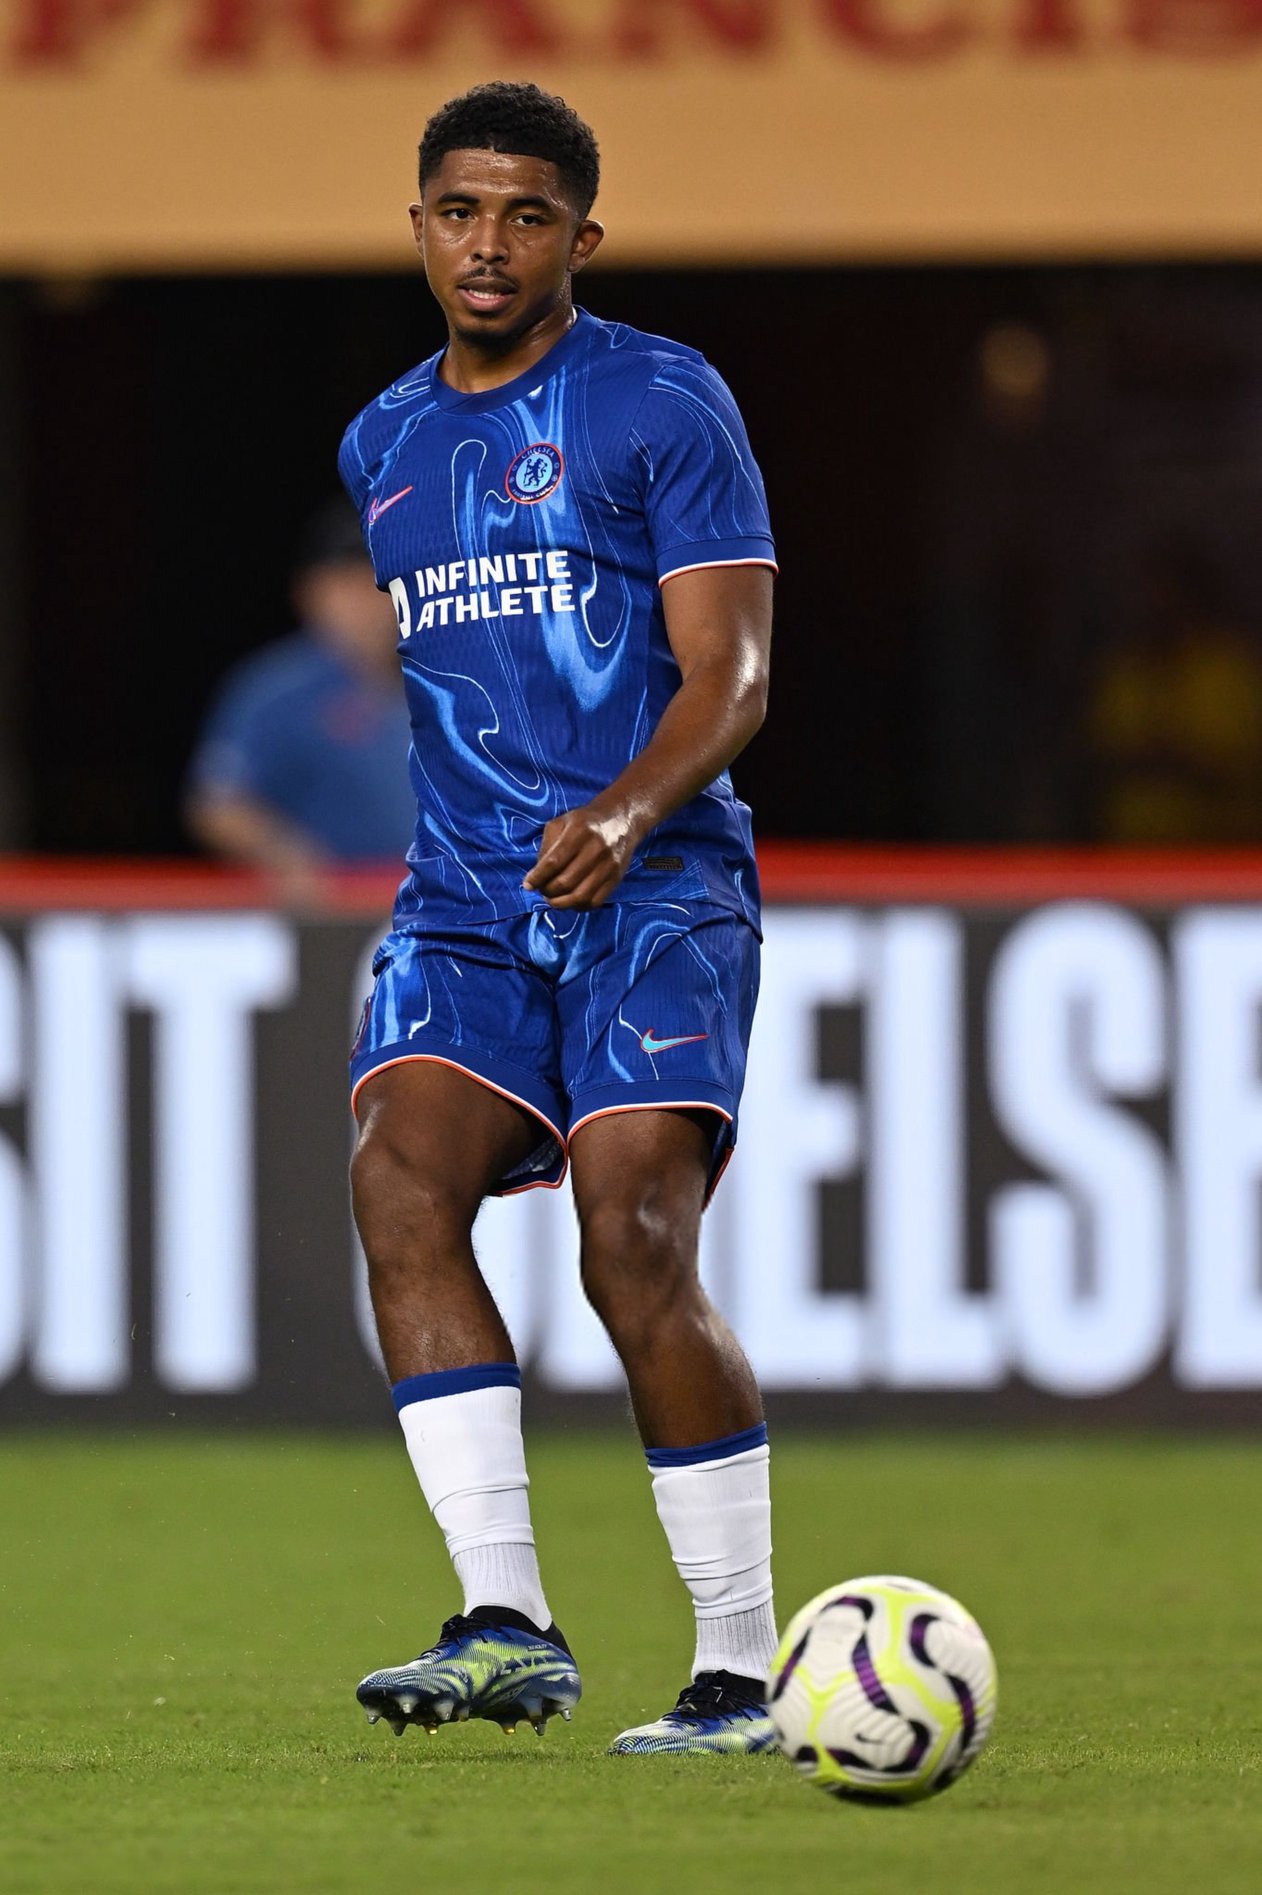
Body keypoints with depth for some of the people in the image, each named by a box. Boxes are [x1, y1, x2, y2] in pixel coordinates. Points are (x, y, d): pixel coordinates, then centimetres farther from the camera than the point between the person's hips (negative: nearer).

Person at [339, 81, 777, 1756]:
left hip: (655, 890, -5)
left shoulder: (662, 405, -2)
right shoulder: (381, 446, 17)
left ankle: (745, 1670, -9)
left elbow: (732, 675, -9)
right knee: (401, 1175, -21)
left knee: (635, 1248, -19)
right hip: (463, 907, 5)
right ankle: (507, 1623, -26)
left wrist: (626, 816, -25)